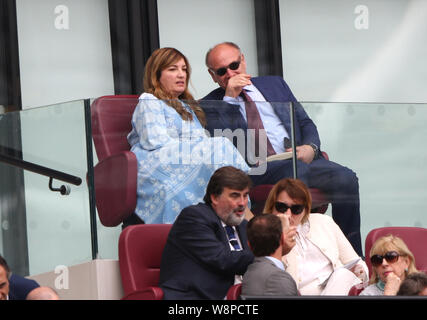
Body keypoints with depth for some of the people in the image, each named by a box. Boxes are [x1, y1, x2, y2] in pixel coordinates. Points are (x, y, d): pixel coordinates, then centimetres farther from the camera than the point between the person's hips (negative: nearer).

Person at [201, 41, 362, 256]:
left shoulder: (275, 84, 24)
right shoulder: (209, 105, 13)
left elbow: (306, 124, 21)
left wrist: (311, 148, -2)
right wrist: (229, 97, -6)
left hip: (301, 159, 4)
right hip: (256, 171, -4)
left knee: (346, 178, -23)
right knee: (295, 172, -37)